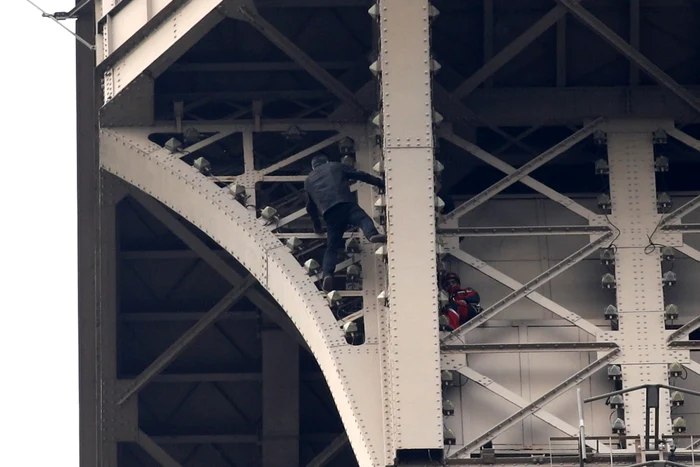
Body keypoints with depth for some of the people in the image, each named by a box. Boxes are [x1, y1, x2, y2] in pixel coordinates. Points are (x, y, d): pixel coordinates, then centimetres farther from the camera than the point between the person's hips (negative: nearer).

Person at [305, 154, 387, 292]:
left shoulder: (309, 180, 35)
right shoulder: (335, 166, 27)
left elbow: (310, 207, 42)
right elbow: (360, 175, 19)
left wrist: (316, 225, 57)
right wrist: (380, 183, 22)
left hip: (328, 211, 2)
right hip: (345, 203, -2)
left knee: (332, 247, 3)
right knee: (363, 219, -24)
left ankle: (327, 274, -21)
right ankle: (373, 234, -59)